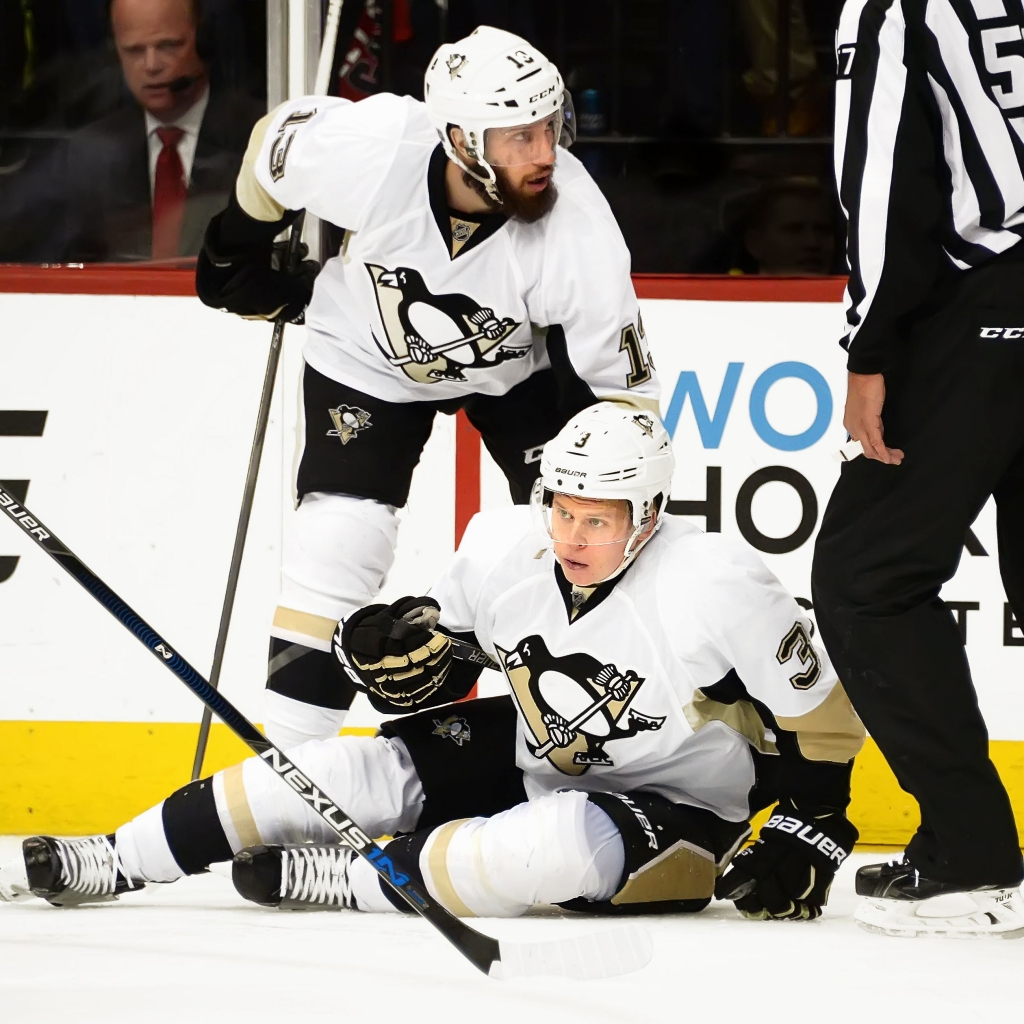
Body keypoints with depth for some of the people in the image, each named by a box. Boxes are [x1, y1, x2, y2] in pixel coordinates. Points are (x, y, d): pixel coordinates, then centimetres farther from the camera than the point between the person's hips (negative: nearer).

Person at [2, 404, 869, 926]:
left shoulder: (716, 586, -26)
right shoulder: (502, 548, -11)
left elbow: (822, 714, -16)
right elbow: (445, 661, 8)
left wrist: (806, 835, -16)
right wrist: (405, 653, -14)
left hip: (679, 810, -5)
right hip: (536, 761, 5)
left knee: (565, 843, -38)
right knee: (366, 771, -11)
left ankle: (345, 882, -22)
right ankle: (106, 863, -5)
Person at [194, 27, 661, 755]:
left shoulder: (576, 224, -35)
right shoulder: (369, 150, -36)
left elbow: (622, 390, -24)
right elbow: (276, 137, -11)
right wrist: (240, 250, 4)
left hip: (523, 361, 1)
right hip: (372, 359, 0)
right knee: (336, 549, -12)